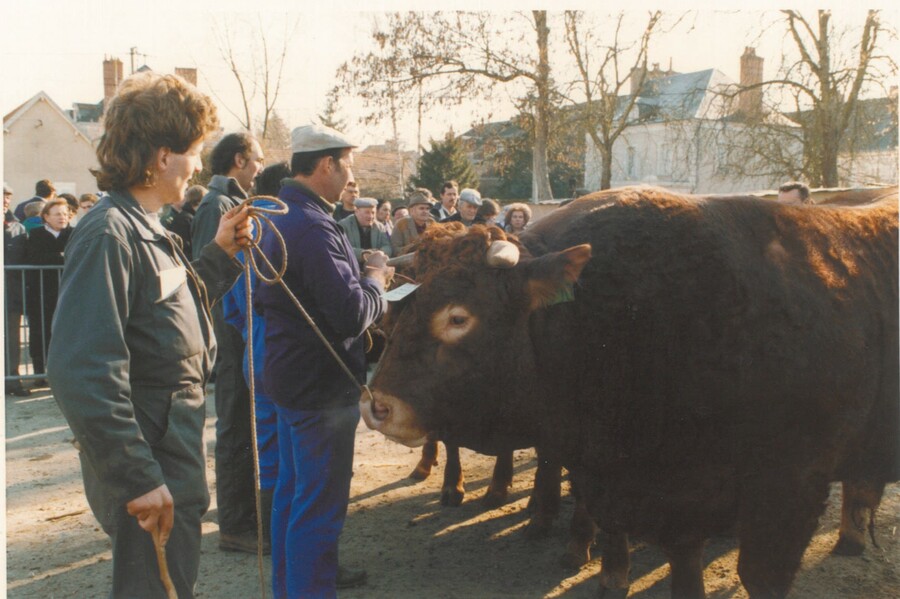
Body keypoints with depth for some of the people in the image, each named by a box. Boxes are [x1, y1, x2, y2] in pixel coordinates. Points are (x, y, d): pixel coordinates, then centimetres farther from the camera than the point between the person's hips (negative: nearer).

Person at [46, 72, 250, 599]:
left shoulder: (147, 229, 10)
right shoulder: (110, 234, -22)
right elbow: (83, 373, -29)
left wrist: (220, 254, 11)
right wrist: (139, 478, -26)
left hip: (175, 463, 10)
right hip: (149, 479, -10)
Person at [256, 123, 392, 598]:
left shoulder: (280, 220, 10)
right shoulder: (312, 227, -23)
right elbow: (351, 313, -28)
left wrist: (361, 276, 12)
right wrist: (374, 278, -7)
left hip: (291, 376, 11)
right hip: (322, 384, -11)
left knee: (294, 488, 22)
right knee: (320, 504, 0)